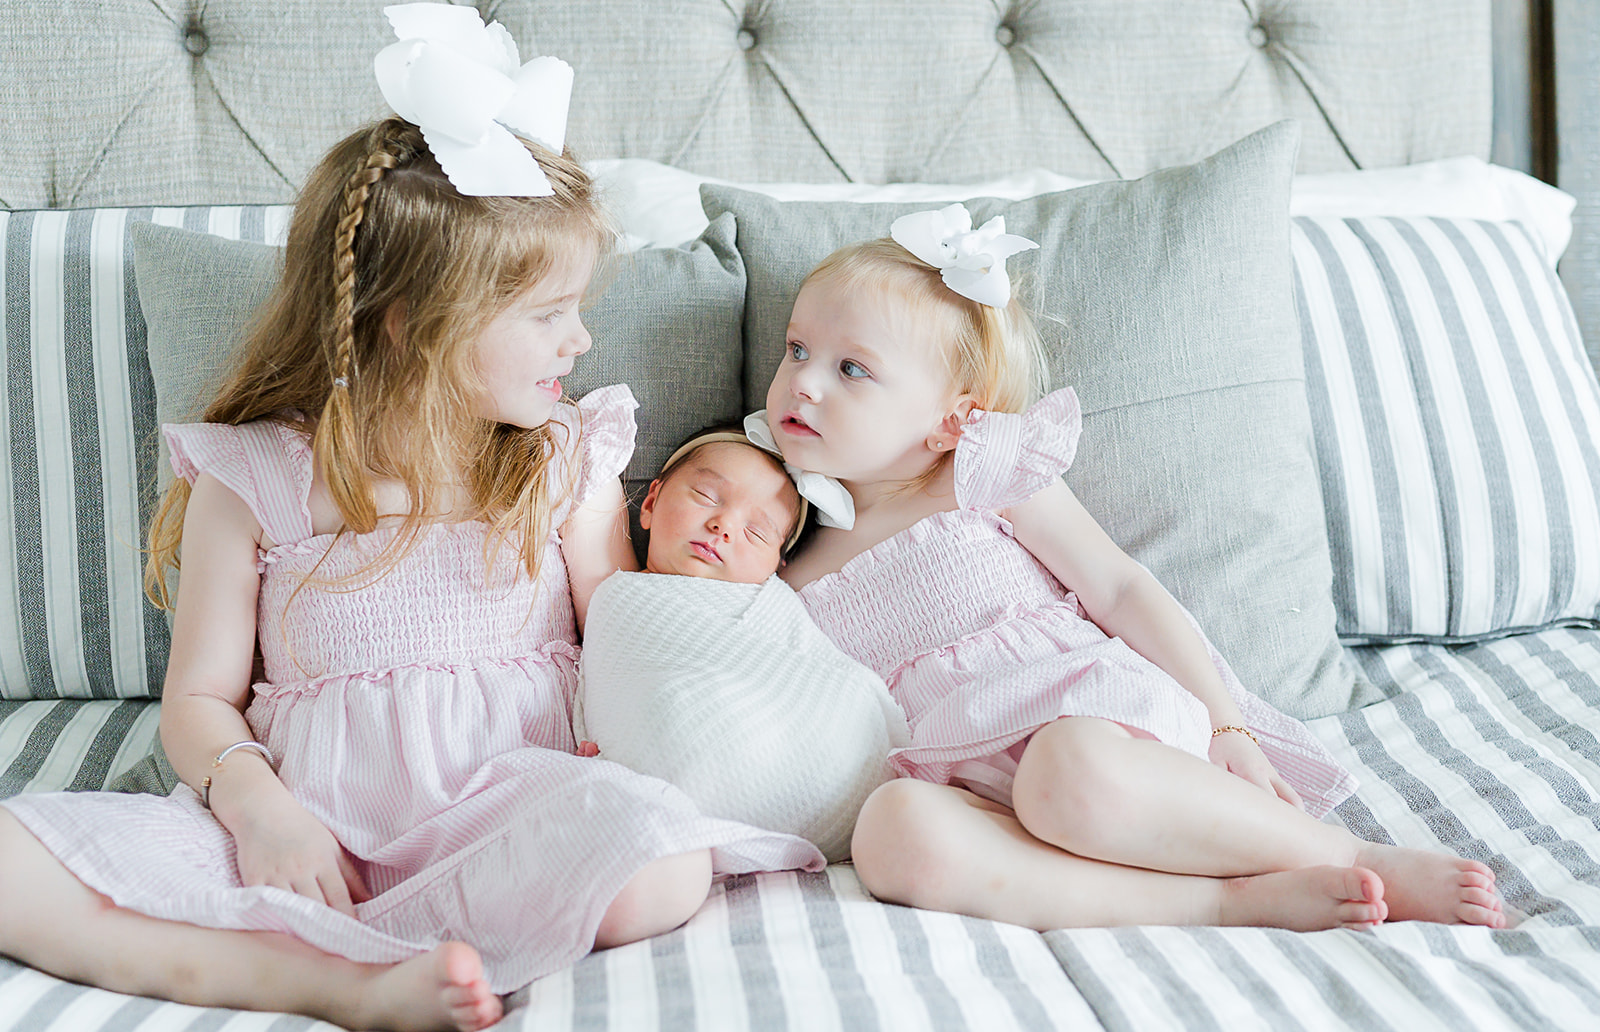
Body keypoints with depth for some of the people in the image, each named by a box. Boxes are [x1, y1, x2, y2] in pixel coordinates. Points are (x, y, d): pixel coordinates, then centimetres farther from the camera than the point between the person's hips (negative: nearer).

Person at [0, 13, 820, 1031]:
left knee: (663, 865, -33)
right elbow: (202, 700, 7)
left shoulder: (570, 462, 7)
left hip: (511, 812, 0)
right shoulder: (253, 477, 4)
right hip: (312, 825, 0)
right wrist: (256, 807, -14)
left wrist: (608, 791, -14)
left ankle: (301, 949, -21)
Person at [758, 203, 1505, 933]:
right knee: (892, 832, -35)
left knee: (1074, 776, -40)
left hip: (1097, 712, -2)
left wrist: (1226, 726, -6)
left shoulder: (987, 474, 8)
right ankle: (1237, 898, -32)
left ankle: (1362, 860, -19)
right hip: (978, 782, 3)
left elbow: (1119, 589, 3)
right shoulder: (795, 583, 18)